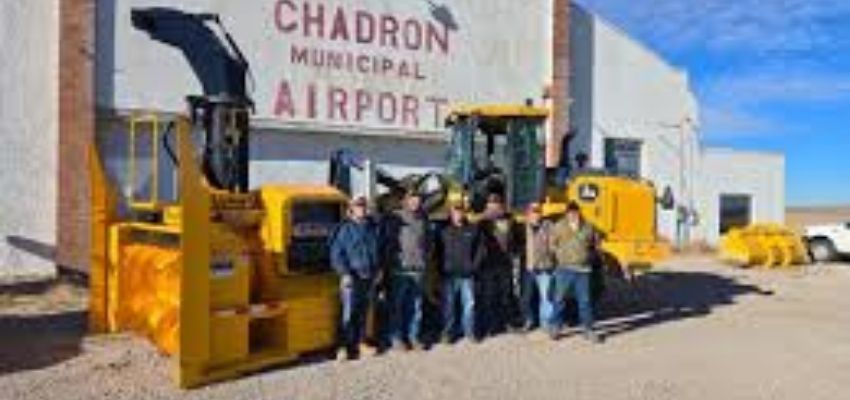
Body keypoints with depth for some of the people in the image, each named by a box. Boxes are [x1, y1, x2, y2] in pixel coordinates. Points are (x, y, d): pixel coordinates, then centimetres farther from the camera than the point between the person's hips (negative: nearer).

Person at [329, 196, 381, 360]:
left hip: (369, 277, 5)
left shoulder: (372, 227, 9)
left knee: (363, 312, 11)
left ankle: (359, 343, 22)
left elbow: (378, 251, 19)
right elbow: (336, 254, -6)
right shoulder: (345, 228, -5)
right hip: (351, 277, -5)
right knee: (348, 313, -7)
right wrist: (344, 273, -15)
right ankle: (344, 347, 2)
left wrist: (377, 270, 12)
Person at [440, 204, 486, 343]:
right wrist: (442, 267, -1)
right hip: (449, 274, -1)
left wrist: (474, 266, -1)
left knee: (469, 303, 3)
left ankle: (469, 332, 14)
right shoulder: (444, 231, 2)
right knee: (448, 304, 4)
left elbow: (480, 249, 7)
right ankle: (447, 332, 14)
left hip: (467, 274, 1)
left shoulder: (473, 230, 6)